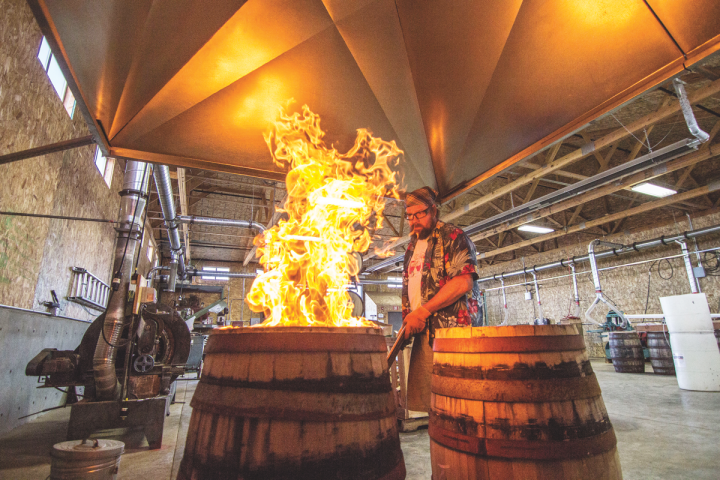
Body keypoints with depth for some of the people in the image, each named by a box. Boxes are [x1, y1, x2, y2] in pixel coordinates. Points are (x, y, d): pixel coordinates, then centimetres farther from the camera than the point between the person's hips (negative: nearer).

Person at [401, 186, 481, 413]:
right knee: (424, 400, 8)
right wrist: (408, 318, 9)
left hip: (451, 329, -7)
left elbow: (464, 282, -17)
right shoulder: (413, 244, 20)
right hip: (423, 332, 7)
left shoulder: (453, 237, -4)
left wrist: (423, 311, -17)